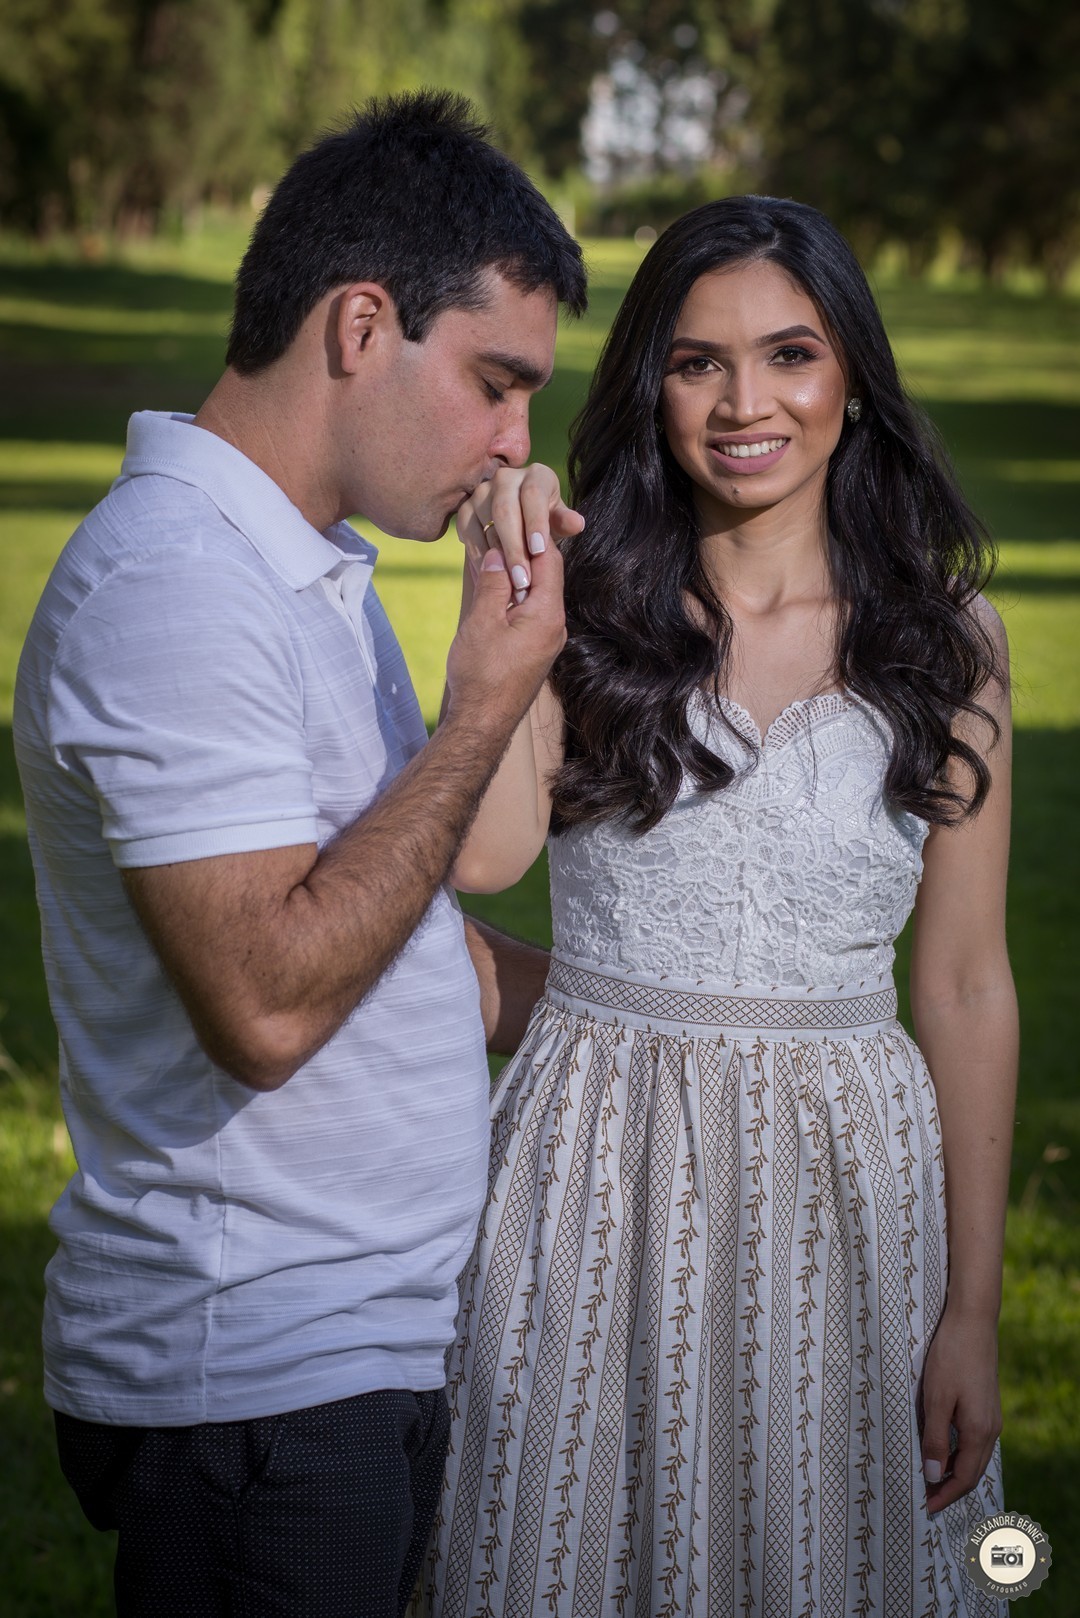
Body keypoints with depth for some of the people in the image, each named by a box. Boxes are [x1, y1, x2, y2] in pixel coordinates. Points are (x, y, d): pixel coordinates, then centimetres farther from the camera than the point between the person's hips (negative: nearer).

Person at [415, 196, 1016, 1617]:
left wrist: (973, 1313, -1)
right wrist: (504, 598, -17)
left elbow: (965, 987, 1)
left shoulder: (945, 642, 0)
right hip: (599, 1174, 0)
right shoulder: (590, 609, 0)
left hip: (845, 1177, 0)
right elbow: (484, 851, -19)